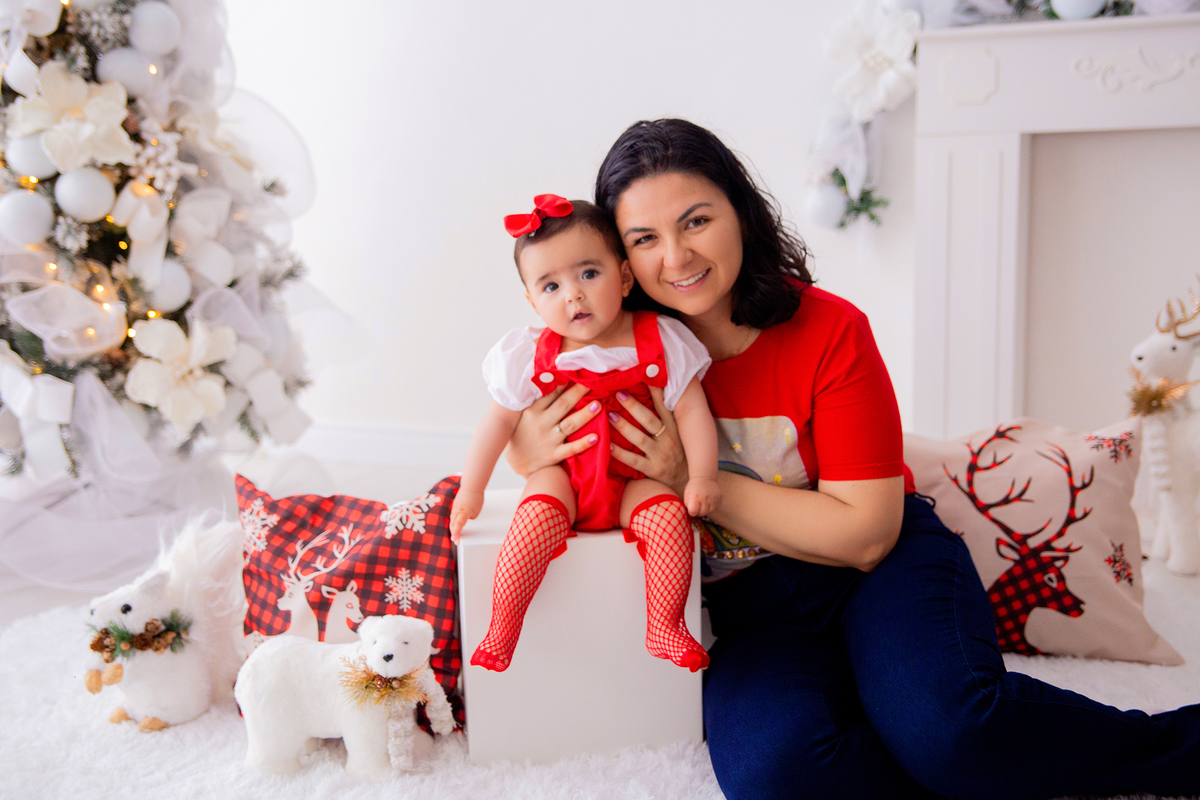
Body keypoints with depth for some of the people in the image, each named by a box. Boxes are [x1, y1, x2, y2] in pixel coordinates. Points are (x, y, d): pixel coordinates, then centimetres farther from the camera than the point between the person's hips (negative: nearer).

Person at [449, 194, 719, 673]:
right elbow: (499, 421, 1)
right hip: (563, 473, 0)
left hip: (635, 477, 1)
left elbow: (691, 410, -6)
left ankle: (665, 627, -10)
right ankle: (501, 631, -15)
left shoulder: (659, 342, -10)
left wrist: (702, 476, -15)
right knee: (538, 519, -29)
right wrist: (471, 489, 2)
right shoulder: (531, 356, -8)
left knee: (669, 517, -27)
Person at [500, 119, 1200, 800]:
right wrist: (532, 455, -17)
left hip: (886, 568, -1)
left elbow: (866, 534, -14)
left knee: (944, 726, -33)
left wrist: (697, 481, -20)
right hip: (757, 605, 2)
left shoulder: (831, 331, -11)